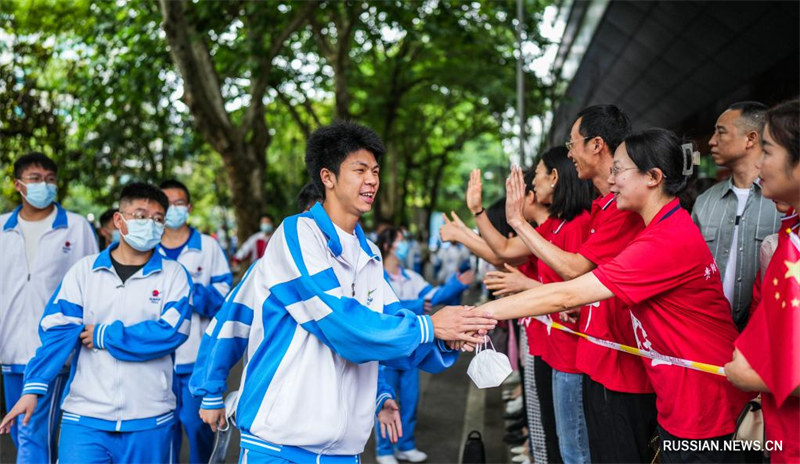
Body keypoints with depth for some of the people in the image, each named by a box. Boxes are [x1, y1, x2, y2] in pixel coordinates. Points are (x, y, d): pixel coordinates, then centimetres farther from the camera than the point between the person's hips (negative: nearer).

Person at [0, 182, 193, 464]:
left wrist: (104, 336, -11)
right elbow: (58, 331, -3)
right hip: (85, 416, 0)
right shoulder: (84, 271, 4)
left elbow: (171, 332, -13)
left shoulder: (174, 275, 0)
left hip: (149, 420, 0)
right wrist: (34, 387, -13)